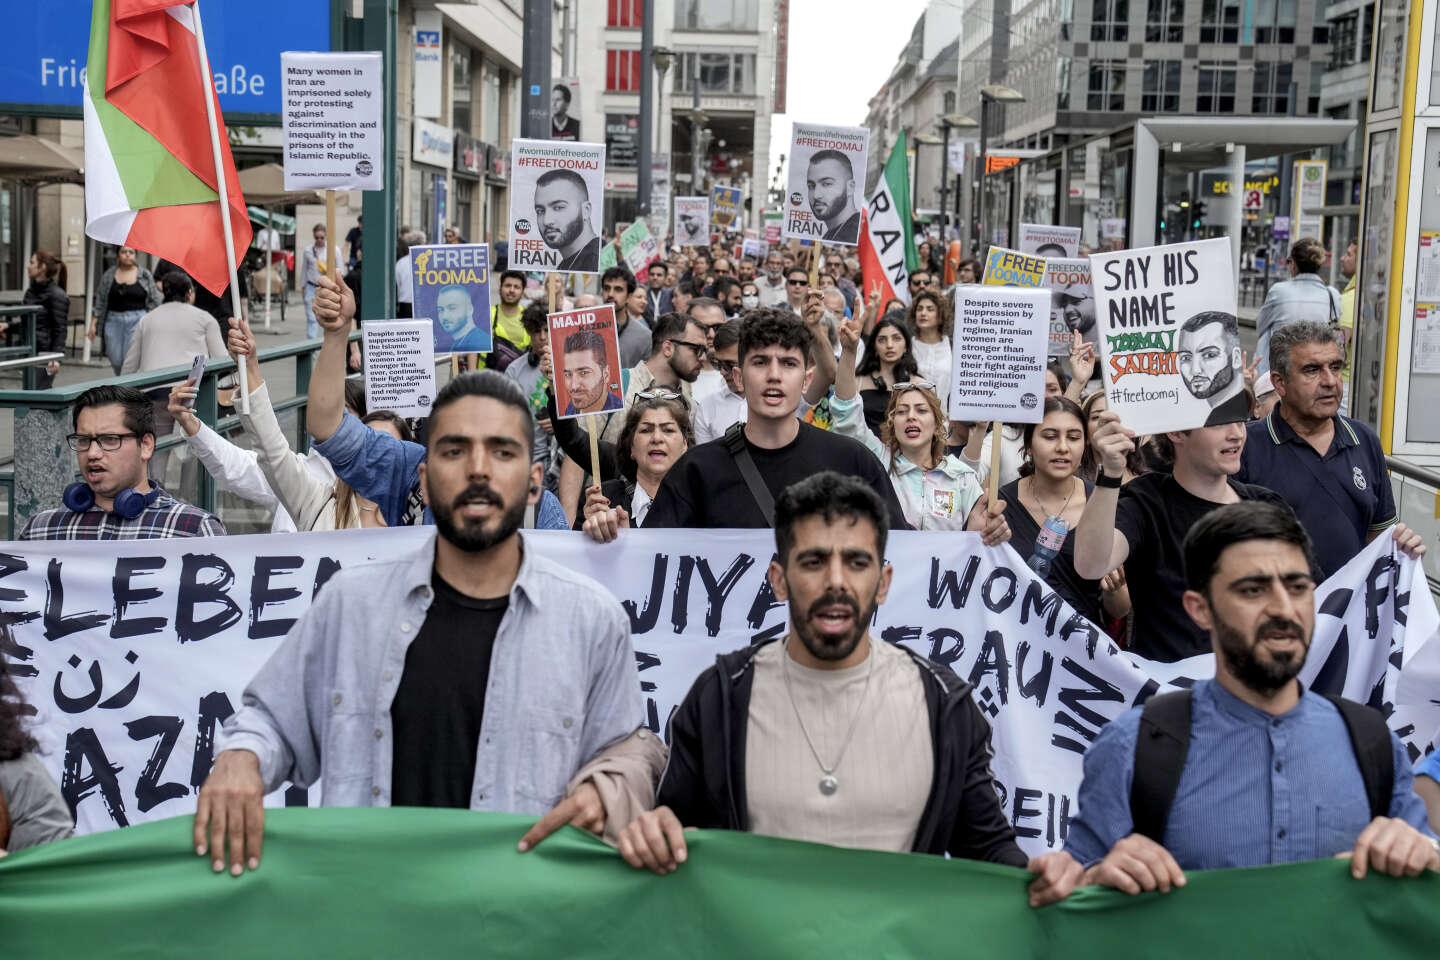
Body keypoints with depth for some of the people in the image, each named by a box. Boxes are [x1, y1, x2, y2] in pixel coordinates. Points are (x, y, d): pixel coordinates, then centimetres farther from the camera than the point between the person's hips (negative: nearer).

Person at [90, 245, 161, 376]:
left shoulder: (145, 275, 3)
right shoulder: (108, 275, 9)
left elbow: (153, 302, 2)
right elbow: (100, 301, 9)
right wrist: (93, 323, 4)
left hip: (137, 321, -2)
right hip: (113, 320, 3)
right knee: (116, 361, 3)